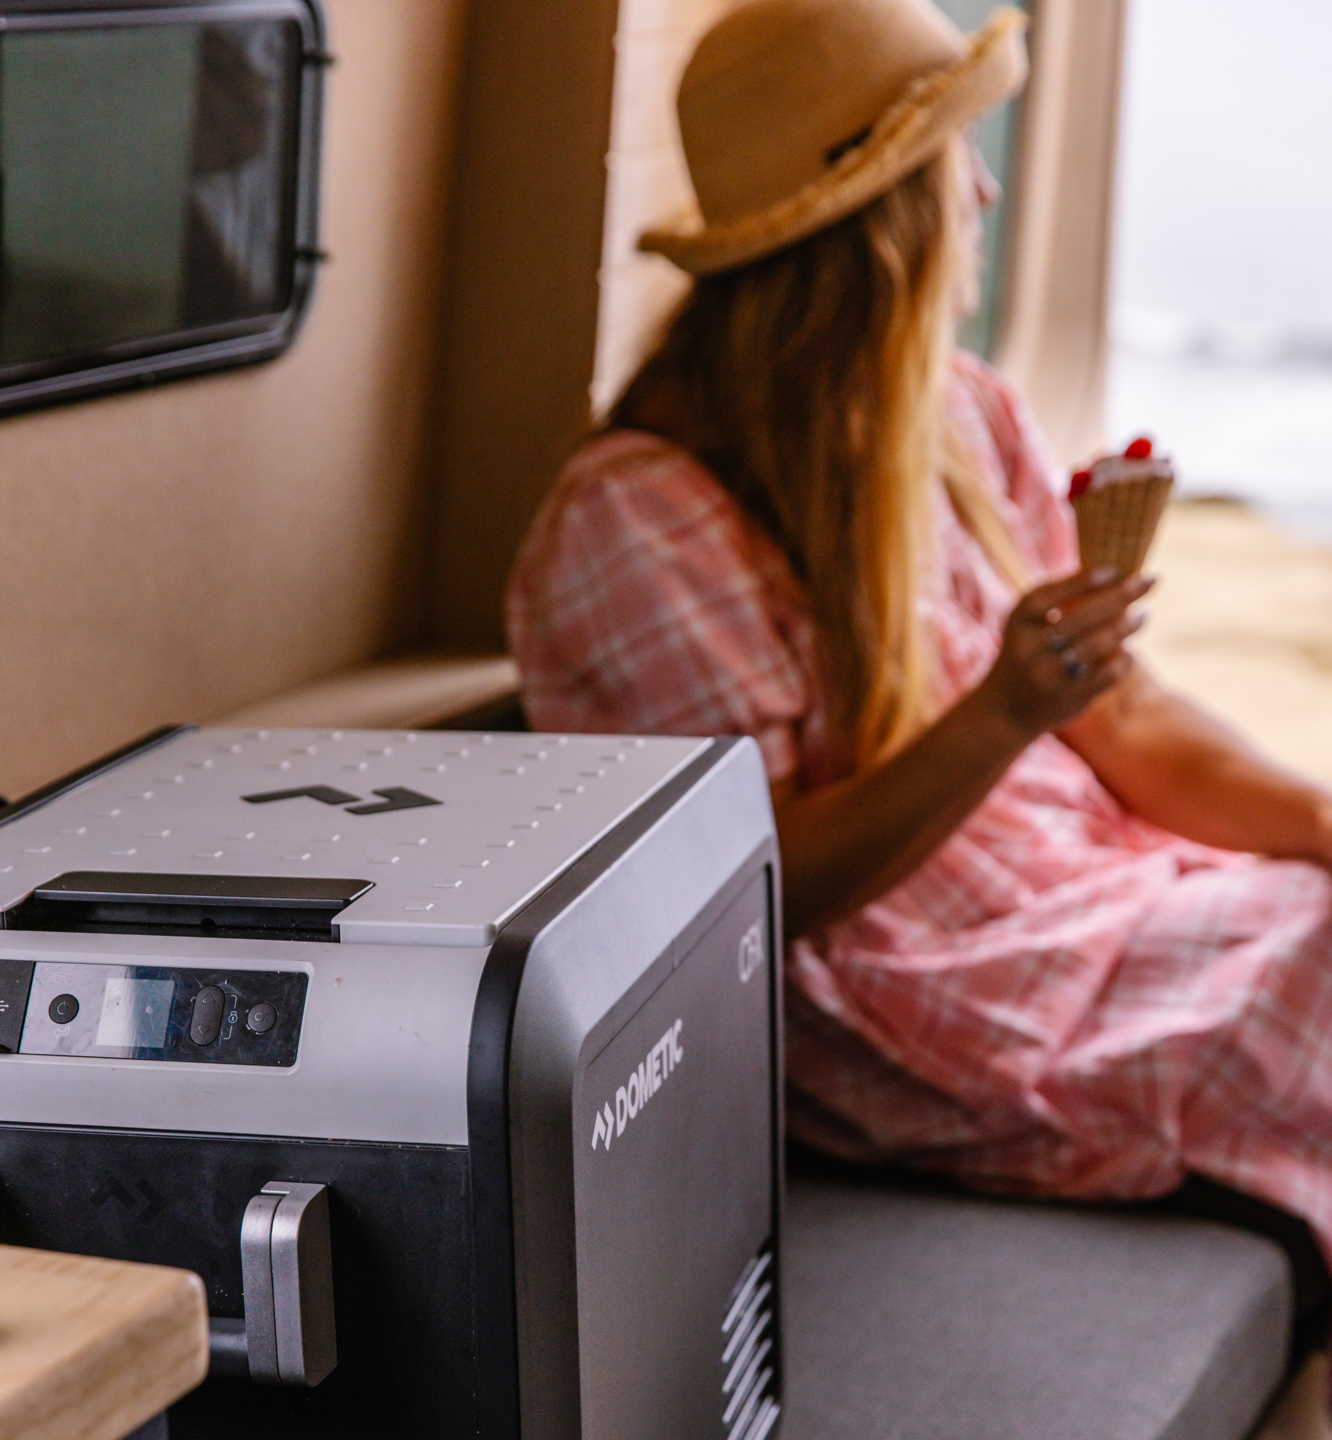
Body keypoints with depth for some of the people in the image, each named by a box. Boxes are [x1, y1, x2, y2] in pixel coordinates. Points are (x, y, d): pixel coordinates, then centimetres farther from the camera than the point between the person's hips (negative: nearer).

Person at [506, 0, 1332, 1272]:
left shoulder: (966, 417, 11)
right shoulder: (636, 520, -14)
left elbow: (1122, 713, 9)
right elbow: (758, 890, -15)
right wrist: (1003, 717, -27)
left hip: (1102, 892, 8)